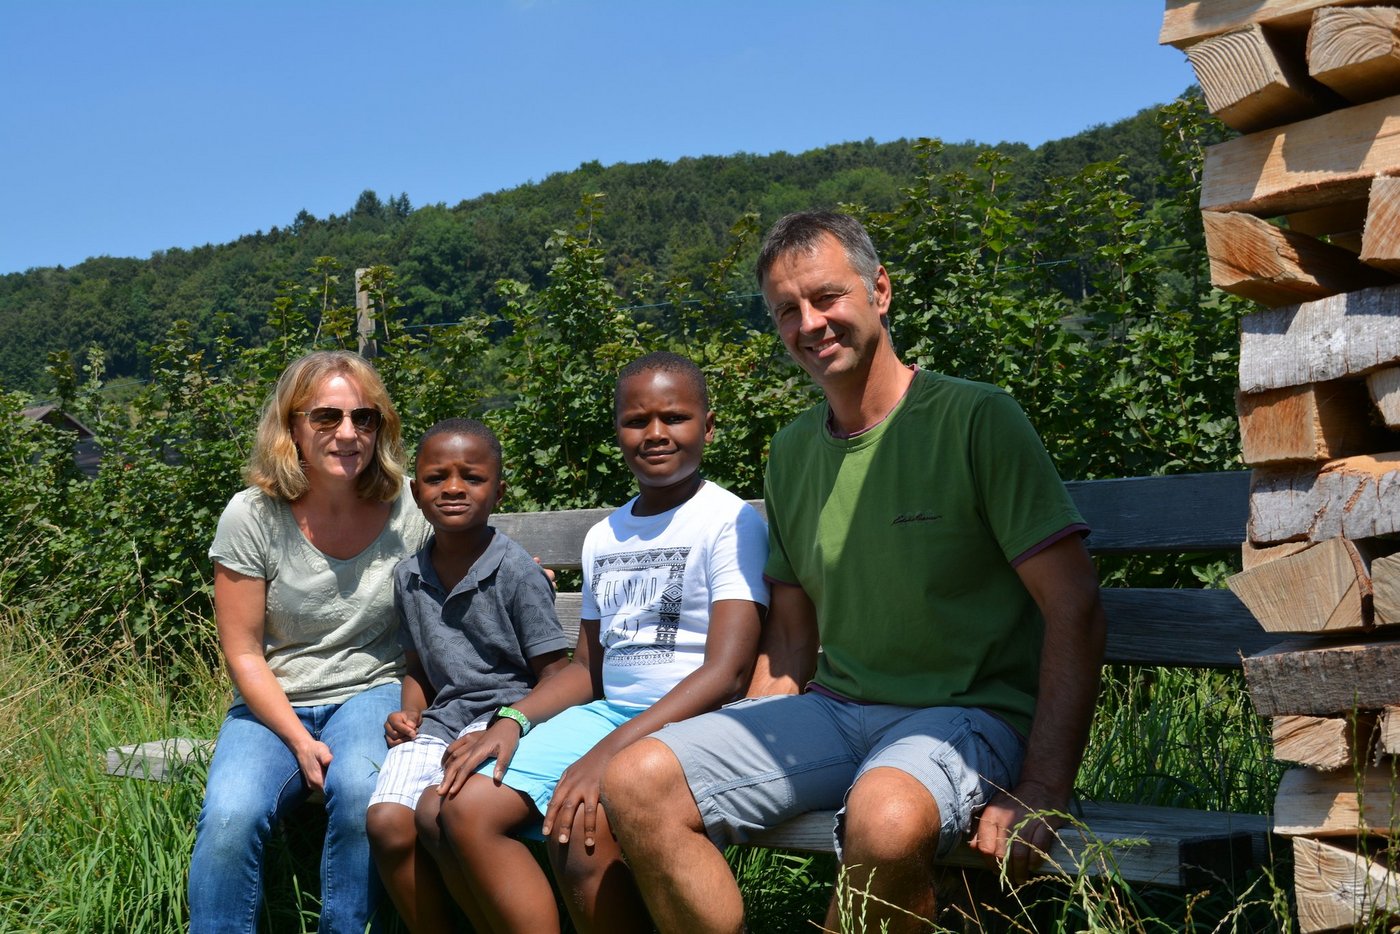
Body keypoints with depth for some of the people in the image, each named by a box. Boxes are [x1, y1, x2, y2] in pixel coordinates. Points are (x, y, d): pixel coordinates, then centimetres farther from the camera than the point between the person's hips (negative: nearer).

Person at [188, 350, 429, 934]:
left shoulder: (410, 508, -5)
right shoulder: (252, 516, -7)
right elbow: (244, 652, -3)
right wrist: (300, 741, -13)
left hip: (373, 690, 0)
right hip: (276, 704, 0)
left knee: (359, 789, -33)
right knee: (230, 817, -29)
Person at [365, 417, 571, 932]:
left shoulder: (517, 572, -5)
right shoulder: (409, 577, 12)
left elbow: (554, 678, -5)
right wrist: (409, 715, 4)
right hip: (441, 720, 5)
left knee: (440, 809, -30)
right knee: (387, 823, -21)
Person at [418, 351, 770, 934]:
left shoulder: (730, 521, -6)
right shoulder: (603, 537, 16)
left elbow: (727, 672, -16)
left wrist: (609, 752, -25)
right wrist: (513, 721, 2)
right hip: (609, 710, 7)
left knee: (579, 828, -32)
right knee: (465, 808, -12)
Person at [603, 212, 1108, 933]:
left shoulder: (976, 418, -7)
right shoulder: (791, 453, 13)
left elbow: (1076, 610, -11)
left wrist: (1039, 797, -19)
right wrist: (750, 758, 3)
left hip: (969, 713, -5)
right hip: (833, 708, 6)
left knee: (885, 819, -38)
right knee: (638, 783, -15)